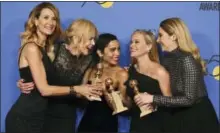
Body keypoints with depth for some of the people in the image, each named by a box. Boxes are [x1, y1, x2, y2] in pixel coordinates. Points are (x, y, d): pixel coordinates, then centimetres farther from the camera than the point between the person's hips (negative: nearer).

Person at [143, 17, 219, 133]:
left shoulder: (187, 59, -21)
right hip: (178, 118, 7)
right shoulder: (168, 58, 3)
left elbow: (189, 99, -25)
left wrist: (154, 98, -26)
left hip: (198, 118, -7)